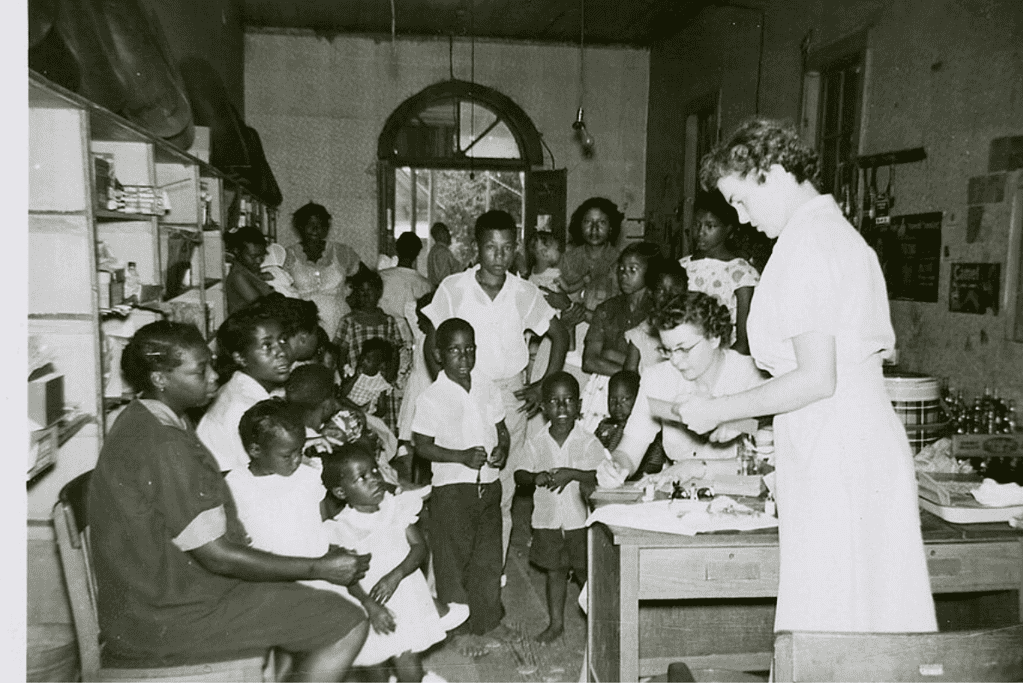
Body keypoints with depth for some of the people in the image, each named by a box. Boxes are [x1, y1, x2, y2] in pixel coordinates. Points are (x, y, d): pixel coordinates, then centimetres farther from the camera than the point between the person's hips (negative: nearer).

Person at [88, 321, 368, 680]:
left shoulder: (143, 421, 8)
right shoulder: (164, 446, -25)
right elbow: (216, 555, -23)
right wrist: (319, 567, -16)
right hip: (168, 620, -10)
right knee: (348, 625, -13)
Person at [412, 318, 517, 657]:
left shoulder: (488, 387, 4)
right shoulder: (431, 397, -10)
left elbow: (501, 428, 13)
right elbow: (422, 445, -10)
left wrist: (502, 448, -9)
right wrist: (463, 456, -20)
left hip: (489, 485, 5)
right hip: (452, 487, -5)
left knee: (489, 556, 14)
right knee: (454, 559, 4)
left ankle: (489, 621, 31)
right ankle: (462, 629, 20)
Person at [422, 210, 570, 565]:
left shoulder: (524, 293, -3)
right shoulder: (453, 288, -7)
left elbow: (560, 336, 9)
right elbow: (432, 343, 1)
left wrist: (543, 386, 4)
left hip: (509, 394, 1)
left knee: (501, 488, 4)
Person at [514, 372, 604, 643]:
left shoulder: (588, 442, -8)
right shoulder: (537, 443, -1)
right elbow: (519, 474, 3)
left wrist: (572, 474, -23)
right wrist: (535, 477, -17)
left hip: (580, 518, -2)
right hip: (547, 518, 3)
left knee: (584, 571, 8)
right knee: (554, 570, 14)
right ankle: (556, 622, 29)